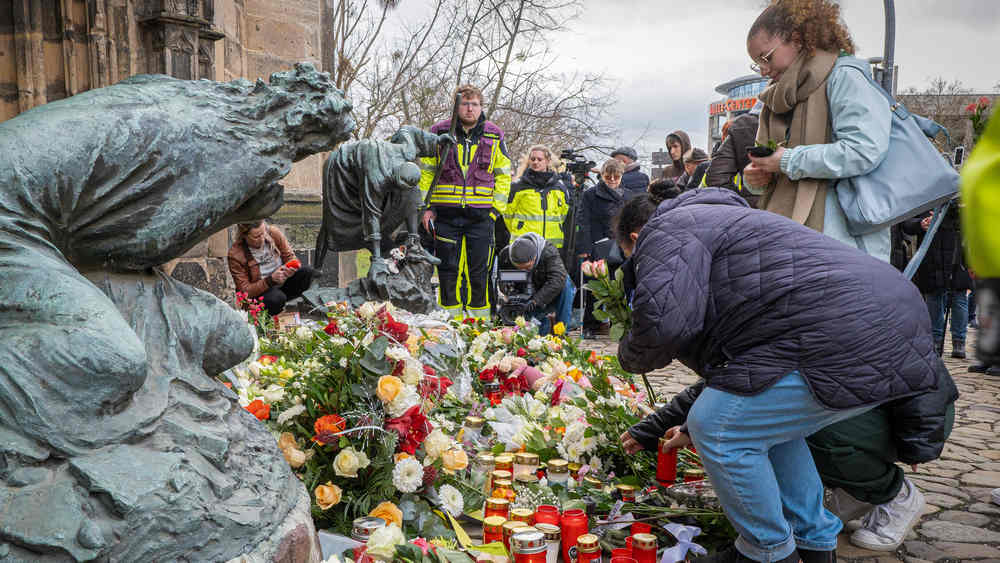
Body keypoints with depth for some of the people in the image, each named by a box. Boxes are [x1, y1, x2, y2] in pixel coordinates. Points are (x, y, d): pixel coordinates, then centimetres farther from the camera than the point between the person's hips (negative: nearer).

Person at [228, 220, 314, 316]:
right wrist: (271, 280, -34)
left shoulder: (274, 232, -13)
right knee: (276, 298, -37)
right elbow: (245, 291, -19)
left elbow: (290, 256, 0)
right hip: (259, 292, -4)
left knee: (306, 271, -21)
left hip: (282, 283, 4)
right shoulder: (235, 255, -22)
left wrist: (291, 268, -26)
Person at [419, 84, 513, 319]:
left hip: (481, 214, 0)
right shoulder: (439, 133, 3)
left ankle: (479, 316, 14)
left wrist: (497, 208, 3)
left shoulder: (493, 136, 6)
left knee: (479, 270, 3)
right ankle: (451, 315, 15)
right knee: (448, 268, 4)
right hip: (446, 213, 0)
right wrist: (425, 207, 0)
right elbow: (425, 171, 7)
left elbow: (503, 174, 11)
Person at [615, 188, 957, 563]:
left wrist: (631, 356, 4)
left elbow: (663, 319, -21)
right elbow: (728, 363, 38)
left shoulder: (668, 228, 1)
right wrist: (658, 426, 44)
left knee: (717, 425, -3)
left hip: (848, 343, -11)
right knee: (765, 416, 27)